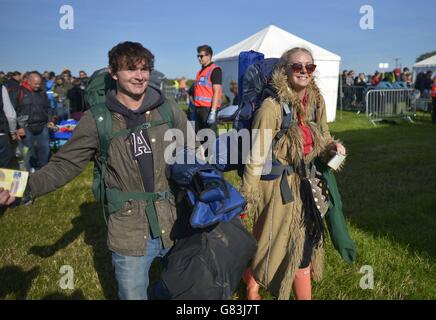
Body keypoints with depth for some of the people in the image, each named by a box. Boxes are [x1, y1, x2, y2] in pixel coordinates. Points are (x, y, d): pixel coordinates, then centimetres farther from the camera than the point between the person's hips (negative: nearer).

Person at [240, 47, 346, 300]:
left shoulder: (316, 102, 1)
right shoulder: (272, 106, -19)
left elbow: (322, 138, 16)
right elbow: (257, 156, -17)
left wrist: (333, 146, -7)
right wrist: (248, 196, -15)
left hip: (307, 184, 7)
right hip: (279, 186, -6)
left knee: (304, 248, 17)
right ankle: (252, 289, 38)